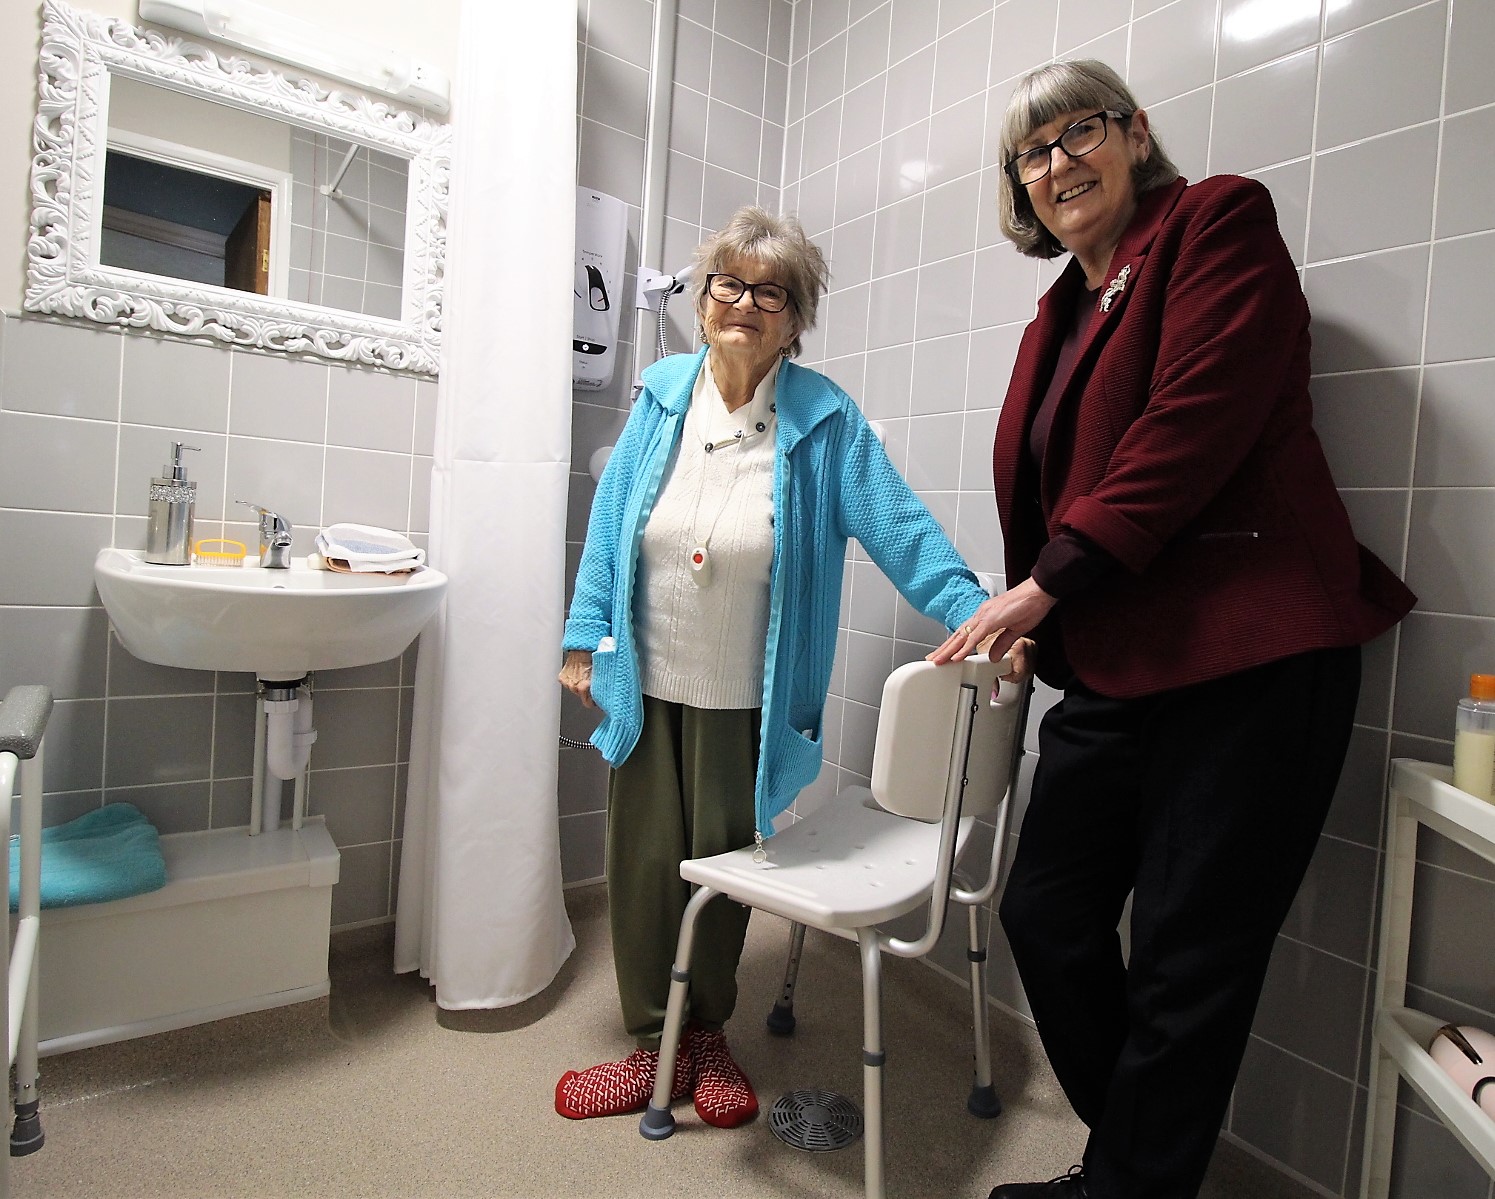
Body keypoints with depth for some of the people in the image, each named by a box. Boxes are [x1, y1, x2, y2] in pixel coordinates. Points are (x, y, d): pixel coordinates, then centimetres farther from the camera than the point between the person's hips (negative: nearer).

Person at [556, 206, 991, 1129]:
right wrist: (585, 639, 3)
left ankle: (707, 1037, 37)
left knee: (724, 864, 12)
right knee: (644, 864, 10)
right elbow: (611, 524, 5)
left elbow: (899, 526, -11)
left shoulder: (825, 420, -6)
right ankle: (655, 1044, 32)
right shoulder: (663, 394, 3)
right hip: (645, 682, 3)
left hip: (744, 698, -2)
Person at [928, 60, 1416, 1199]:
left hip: (1250, 664, -7)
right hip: (1109, 669, 8)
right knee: (1045, 913, 13)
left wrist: (1049, 582, -16)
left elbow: (1189, 424, -15)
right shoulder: (1058, 317, 20)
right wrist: (1027, 621, 2)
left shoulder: (1220, 220, -1)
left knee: (1185, 968, 2)